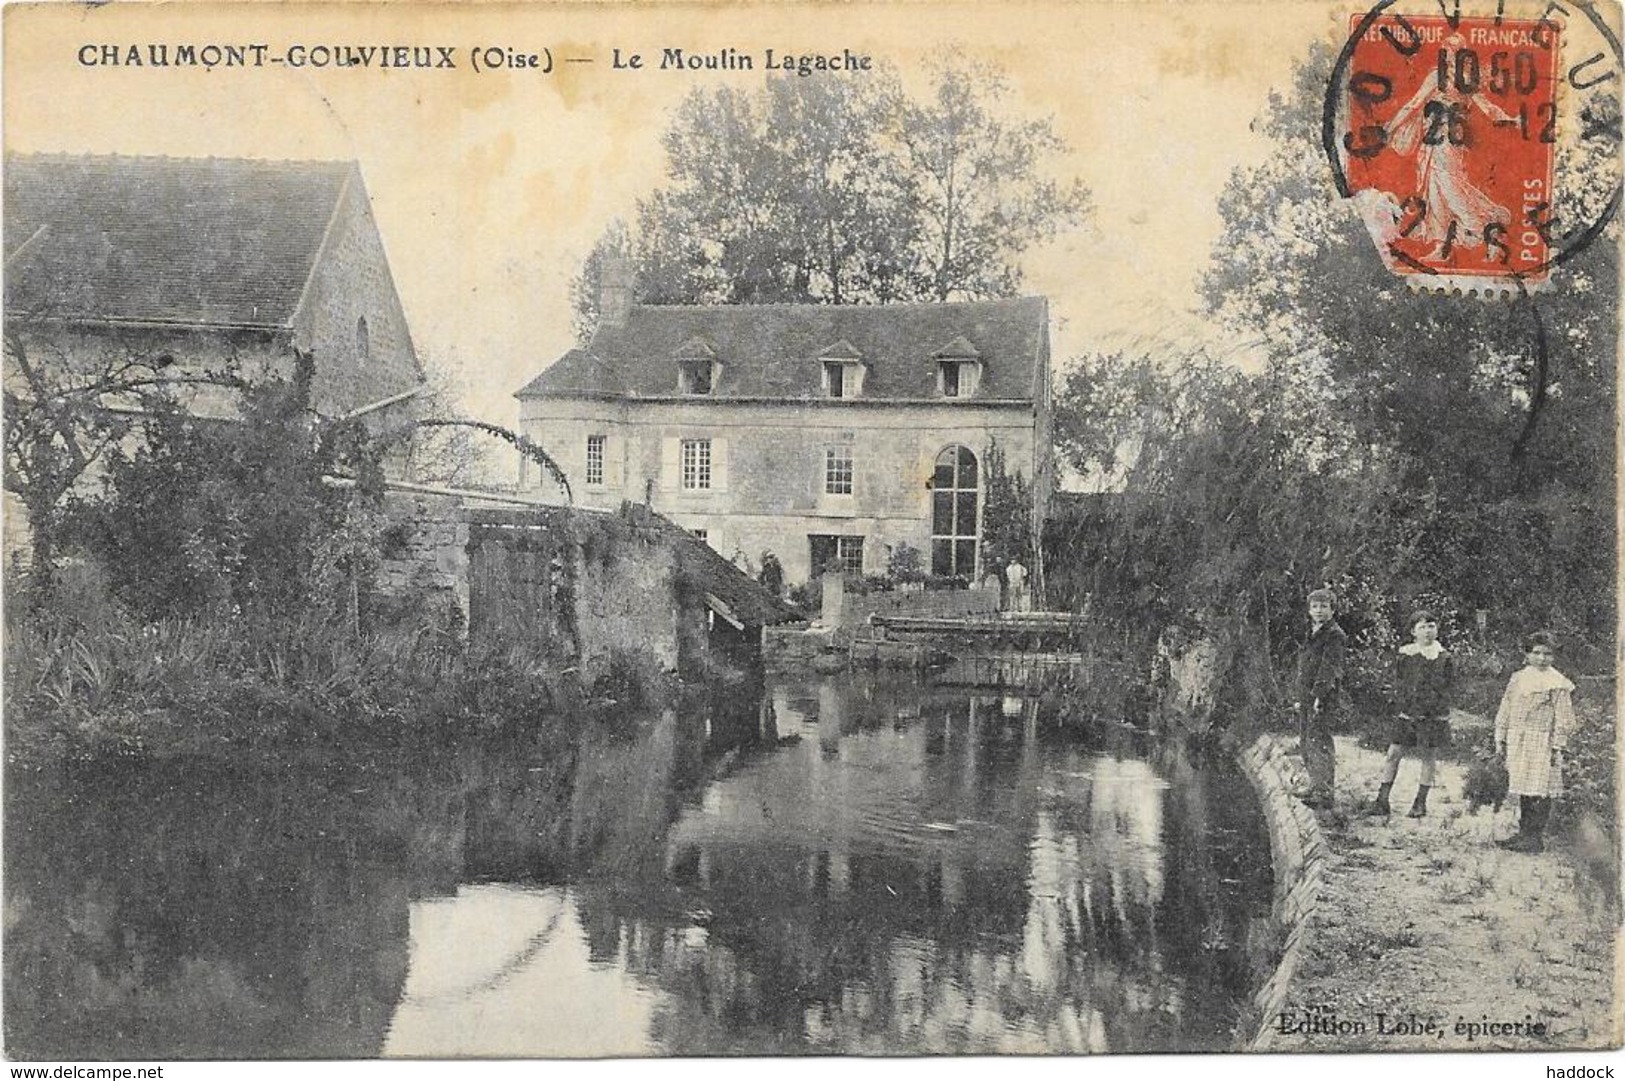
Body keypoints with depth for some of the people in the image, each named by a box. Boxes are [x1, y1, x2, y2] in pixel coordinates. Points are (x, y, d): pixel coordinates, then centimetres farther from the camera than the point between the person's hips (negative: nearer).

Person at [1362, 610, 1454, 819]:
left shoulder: (1444, 658, -2)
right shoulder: (1405, 655, 3)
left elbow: (1444, 688, 0)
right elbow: (1398, 684, 5)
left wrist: (1427, 708, -6)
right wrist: (1406, 706, -5)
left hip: (1433, 715, -2)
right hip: (1408, 715, 2)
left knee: (1429, 757, 5)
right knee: (1393, 754, -1)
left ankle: (1421, 802, 18)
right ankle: (1382, 801, 5)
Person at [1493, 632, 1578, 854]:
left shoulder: (1558, 684, -4)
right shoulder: (1517, 679, 12)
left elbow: (1563, 719, -4)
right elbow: (1505, 710, 15)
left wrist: (1557, 747, -8)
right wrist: (1500, 739, 11)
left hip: (1542, 743, -5)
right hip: (1517, 742, 5)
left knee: (1539, 793, -5)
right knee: (1522, 791, 11)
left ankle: (1535, 837, 1)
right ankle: (1524, 833, 20)